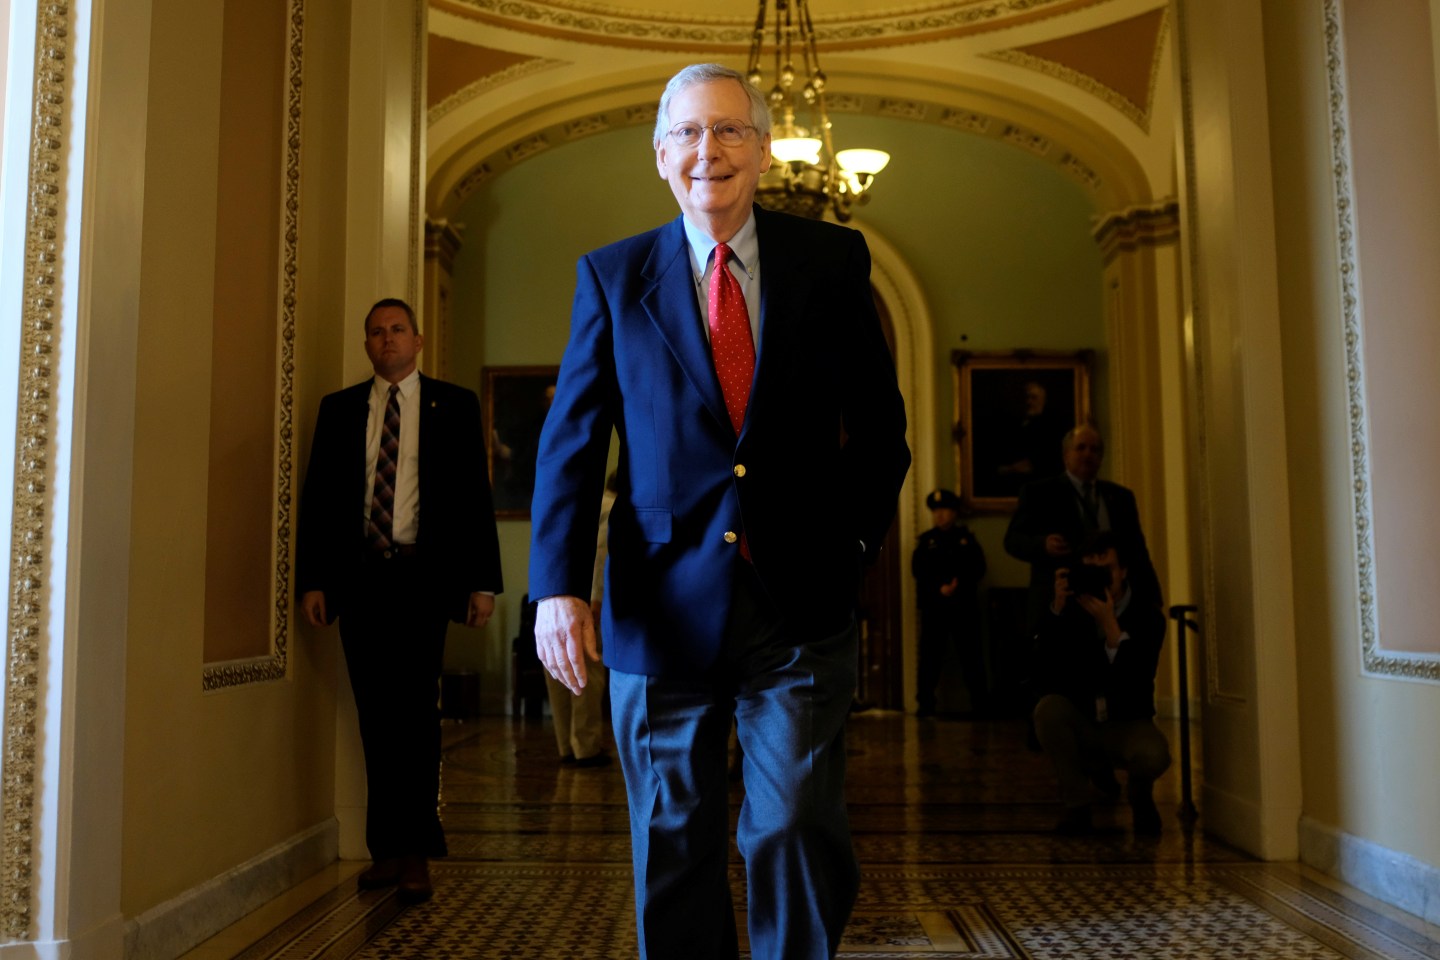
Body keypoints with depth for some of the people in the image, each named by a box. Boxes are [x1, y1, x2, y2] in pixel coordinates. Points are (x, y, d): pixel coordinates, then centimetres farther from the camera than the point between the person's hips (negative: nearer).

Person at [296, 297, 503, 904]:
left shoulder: (453, 406, 7)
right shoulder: (339, 409, 13)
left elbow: (474, 494, 3)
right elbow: (317, 496, 10)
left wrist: (482, 581, -4)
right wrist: (312, 579, 1)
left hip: (422, 577, -2)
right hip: (358, 577, 2)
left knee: (415, 712, -4)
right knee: (376, 716, 5)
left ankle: (415, 852, 4)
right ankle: (387, 848, 14)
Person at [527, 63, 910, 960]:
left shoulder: (834, 261, 6)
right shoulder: (613, 275, 6)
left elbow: (879, 420, 11)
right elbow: (571, 438, 2)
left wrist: (856, 541, 2)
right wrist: (559, 584, -9)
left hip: (800, 601, 0)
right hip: (666, 606, 1)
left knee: (797, 833, 3)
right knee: (673, 845, 9)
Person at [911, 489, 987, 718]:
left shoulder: (967, 538, 8)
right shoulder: (925, 540, 8)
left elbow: (978, 568, -1)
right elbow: (918, 571, -3)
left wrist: (957, 585, -16)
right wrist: (940, 589, -16)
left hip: (964, 605, 0)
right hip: (933, 606, 0)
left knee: (971, 654, 2)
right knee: (930, 655, 0)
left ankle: (980, 703, 10)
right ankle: (925, 703, 6)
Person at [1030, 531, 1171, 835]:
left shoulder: (1147, 616, -8)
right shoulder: (1071, 611, -5)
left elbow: (1138, 687, -23)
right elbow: (1046, 680, -18)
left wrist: (1111, 626, -31)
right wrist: (1056, 609, -23)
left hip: (1128, 725, -1)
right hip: (1080, 724, 2)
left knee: (1152, 755, -34)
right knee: (1048, 708, -30)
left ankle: (1139, 797, 8)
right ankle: (1076, 803, -8)